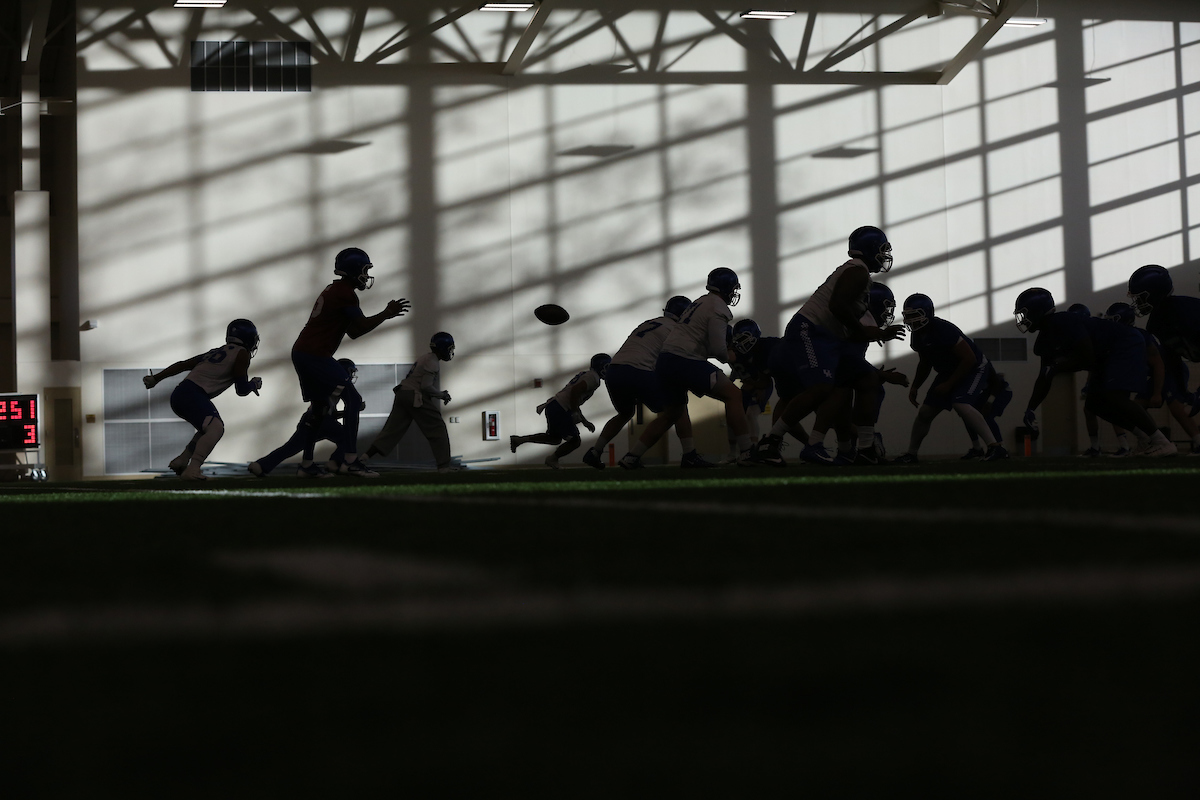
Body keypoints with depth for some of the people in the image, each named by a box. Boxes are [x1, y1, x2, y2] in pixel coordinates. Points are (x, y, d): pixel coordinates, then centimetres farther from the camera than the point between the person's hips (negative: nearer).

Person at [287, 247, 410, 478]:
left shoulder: (333, 291, 21)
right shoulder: (345, 294, -10)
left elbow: (353, 332, 21)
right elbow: (361, 326, -12)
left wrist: (385, 314, 16)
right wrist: (387, 314, -1)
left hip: (301, 353, 10)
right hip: (316, 355, -10)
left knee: (321, 407, 16)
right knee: (353, 400, -8)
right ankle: (349, 461, -16)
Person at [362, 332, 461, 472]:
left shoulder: (423, 357, 19)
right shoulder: (433, 362, -10)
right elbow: (426, 386, -16)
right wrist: (442, 395, -2)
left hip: (402, 393, 9)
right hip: (416, 397, -9)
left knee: (392, 430, 4)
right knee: (437, 429, 2)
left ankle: (365, 457, -7)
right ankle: (444, 465, 1)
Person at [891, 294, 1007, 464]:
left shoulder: (944, 330, -31)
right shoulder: (918, 337, -3)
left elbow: (969, 359, -27)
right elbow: (925, 364, 17)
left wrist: (949, 384, -23)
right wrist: (914, 387, 6)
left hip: (973, 368, -9)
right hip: (949, 372, 9)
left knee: (961, 404, -32)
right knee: (925, 412, 5)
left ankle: (995, 448, -36)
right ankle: (910, 454, 21)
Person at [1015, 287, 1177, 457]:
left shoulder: (1064, 322, -24)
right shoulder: (1044, 341, 7)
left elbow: (1088, 360, -27)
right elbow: (1044, 378, 12)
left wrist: (1057, 367, -16)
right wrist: (1030, 409, 3)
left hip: (1126, 345, -10)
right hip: (1105, 356, 10)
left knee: (1115, 397, -23)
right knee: (1095, 403, 6)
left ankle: (1162, 442, -19)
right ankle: (1145, 439, 8)